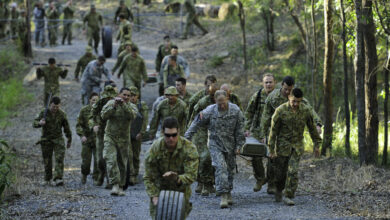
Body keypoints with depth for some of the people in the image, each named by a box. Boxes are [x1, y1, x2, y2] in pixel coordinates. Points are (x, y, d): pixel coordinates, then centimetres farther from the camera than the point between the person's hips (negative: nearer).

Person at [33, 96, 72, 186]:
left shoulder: (62, 114, -2)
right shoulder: (44, 113, -5)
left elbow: (66, 128, 9)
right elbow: (35, 124, -10)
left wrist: (69, 140, 16)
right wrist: (39, 123, -33)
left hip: (58, 139, 0)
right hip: (46, 140, 0)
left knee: (59, 159, -16)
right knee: (47, 161, 5)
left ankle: (58, 179, -24)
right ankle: (48, 180, 22)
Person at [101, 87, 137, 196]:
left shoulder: (131, 106, -2)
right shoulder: (110, 103, -2)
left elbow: (132, 116, -23)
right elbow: (104, 116, -15)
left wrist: (124, 105, -33)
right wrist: (114, 106, -26)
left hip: (124, 139, 2)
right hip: (110, 137, -1)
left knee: (122, 164, 7)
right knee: (111, 160, -18)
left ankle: (121, 187, 19)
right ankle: (115, 185, -21)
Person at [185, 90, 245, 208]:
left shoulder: (236, 111, -7)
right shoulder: (209, 111, -11)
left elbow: (239, 130, 1)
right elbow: (196, 123, -3)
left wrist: (238, 145, 1)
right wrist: (187, 137, -4)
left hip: (230, 145, 2)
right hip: (215, 144, -2)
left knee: (229, 169, 11)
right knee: (220, 168, -16)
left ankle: (228, 193, 27)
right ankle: (223, 195, -20)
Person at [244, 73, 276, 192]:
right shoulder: (257, 96, -2)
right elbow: (248, 113, 6)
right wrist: (247, 128, 1)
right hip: (257, 131, 1)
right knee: (256, 157, -3)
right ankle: (259, 179, 16)